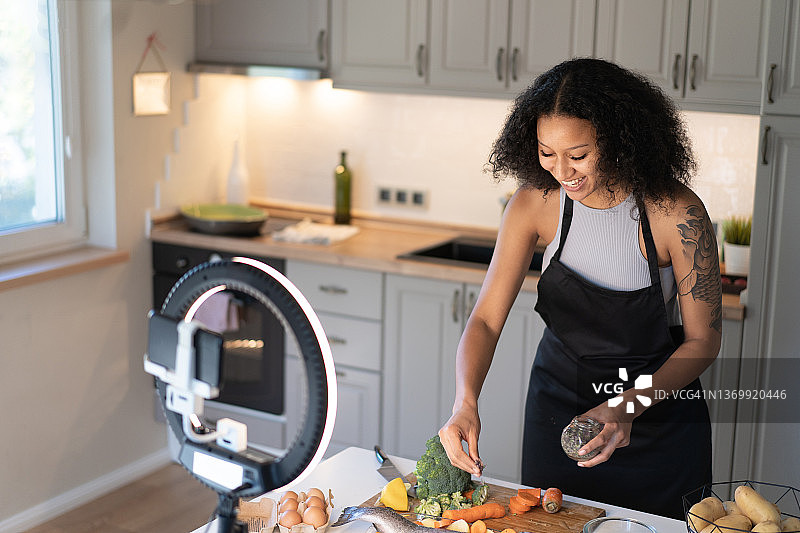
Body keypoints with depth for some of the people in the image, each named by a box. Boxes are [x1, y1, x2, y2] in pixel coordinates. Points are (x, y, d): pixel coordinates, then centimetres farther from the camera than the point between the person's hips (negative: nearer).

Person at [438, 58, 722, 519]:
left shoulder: (675, 213, -25)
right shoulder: (535, 203, -17)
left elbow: (703, 339, -15)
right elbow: (487, 319, -15)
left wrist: (631, 406, -30)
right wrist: (466, 402, -32)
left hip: (658, 399, -2)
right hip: (559, 396, 3)